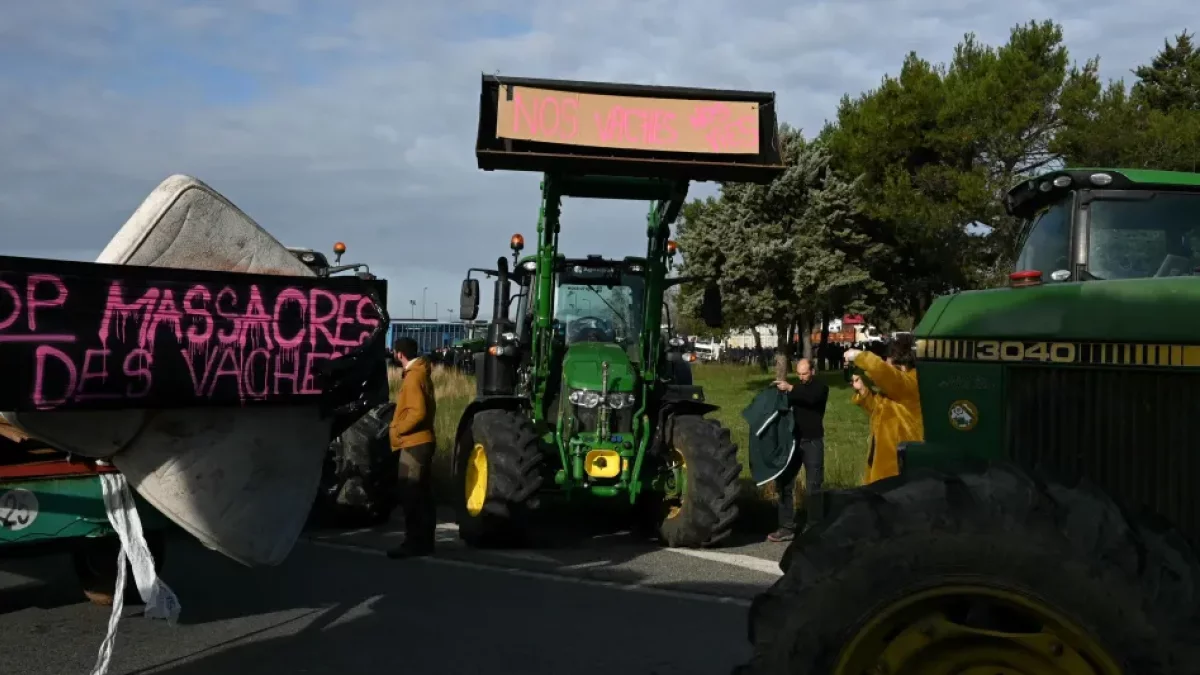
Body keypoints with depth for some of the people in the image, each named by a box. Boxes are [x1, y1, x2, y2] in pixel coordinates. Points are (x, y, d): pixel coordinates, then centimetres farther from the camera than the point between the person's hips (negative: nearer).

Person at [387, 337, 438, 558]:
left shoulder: (413, 377, -15)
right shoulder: (421, 373, 15)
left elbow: (418, 412, -23)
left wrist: (397, 430, -13)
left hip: (414, 443, -10)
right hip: (421, 441, 10)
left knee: (411, 496, -9)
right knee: (422, 495, 11)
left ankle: (414, 542, -8)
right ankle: (424, 541, 15)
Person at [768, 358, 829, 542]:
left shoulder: (820, 387, -1)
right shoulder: (795, 388, 14)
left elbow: (811, 397, -23)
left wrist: (790, 388, -32)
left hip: (813, 442, -5)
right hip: (794, 440, 5)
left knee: (812, 487, -3)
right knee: (784, 482, 1)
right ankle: (787, 527, 6)